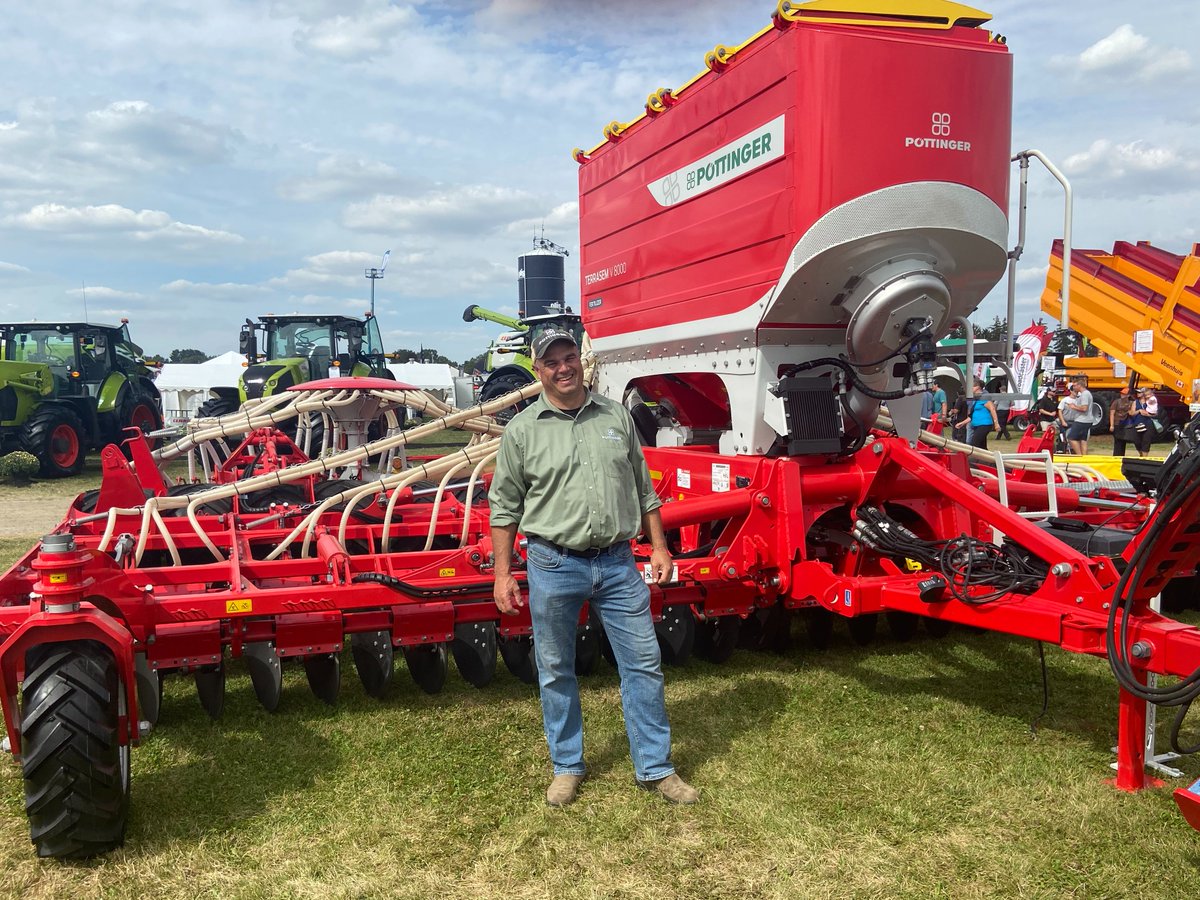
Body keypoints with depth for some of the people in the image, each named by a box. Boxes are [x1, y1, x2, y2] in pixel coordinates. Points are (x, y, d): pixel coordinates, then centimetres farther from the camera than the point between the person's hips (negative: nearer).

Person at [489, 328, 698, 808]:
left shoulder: (616, 416, 7)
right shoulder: (522, 430, 0)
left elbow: (643, 489, 13)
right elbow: (504, 506, 2)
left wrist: (659, 547, 8)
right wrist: (503, 574, -1)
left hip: (617, 562, 2)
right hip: (554, 565, -2)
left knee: (644, 662, 4)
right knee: (556, 672, 9)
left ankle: (655, 768, 18)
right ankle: (567, 767, 27)